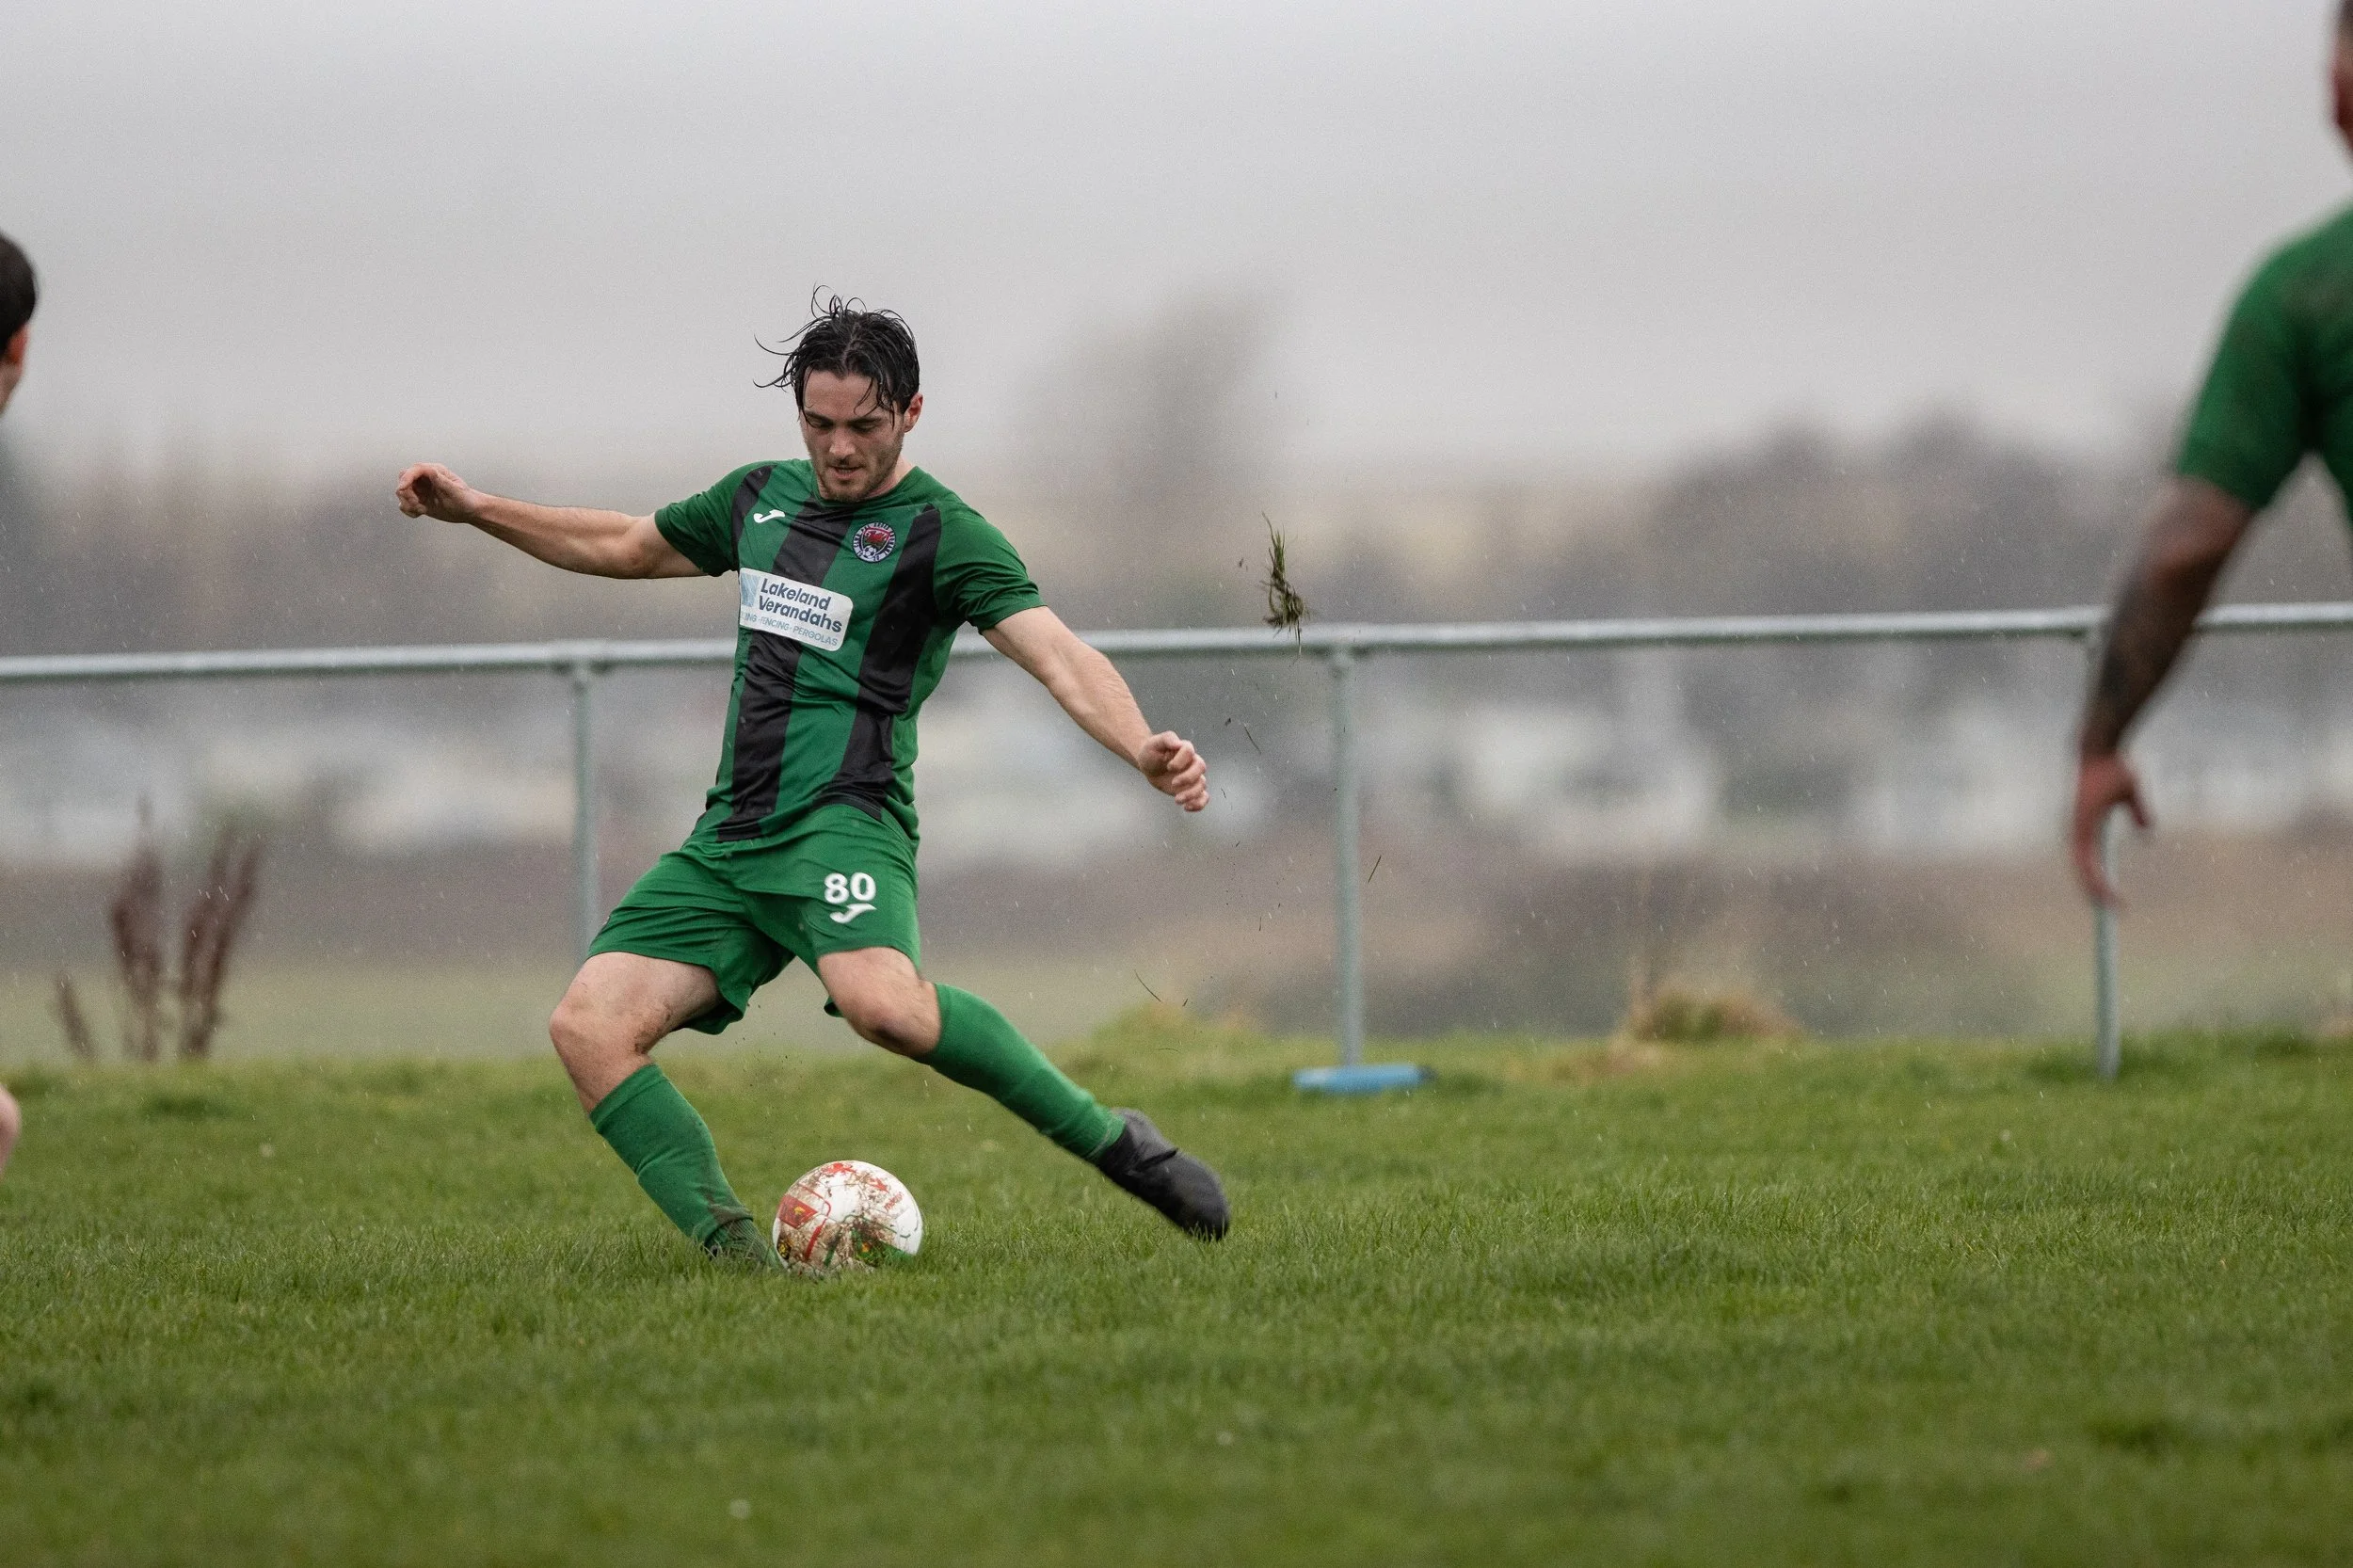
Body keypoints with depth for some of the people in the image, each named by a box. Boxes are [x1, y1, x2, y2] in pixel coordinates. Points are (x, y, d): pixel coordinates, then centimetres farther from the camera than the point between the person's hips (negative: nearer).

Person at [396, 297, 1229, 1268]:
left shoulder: (942, 532, -3)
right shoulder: (761, 497, 18)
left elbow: (1056, 653, -15)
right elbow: (625, 547, 35)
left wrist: (1141, 747, -34)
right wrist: (473, 509, 31)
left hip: (844, 823, -7)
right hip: (727, 840, 7)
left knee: (881, 1003, -36)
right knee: (589, 1029, -13)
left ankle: (1113, 1143, -22)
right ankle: (728, 1244, -13)